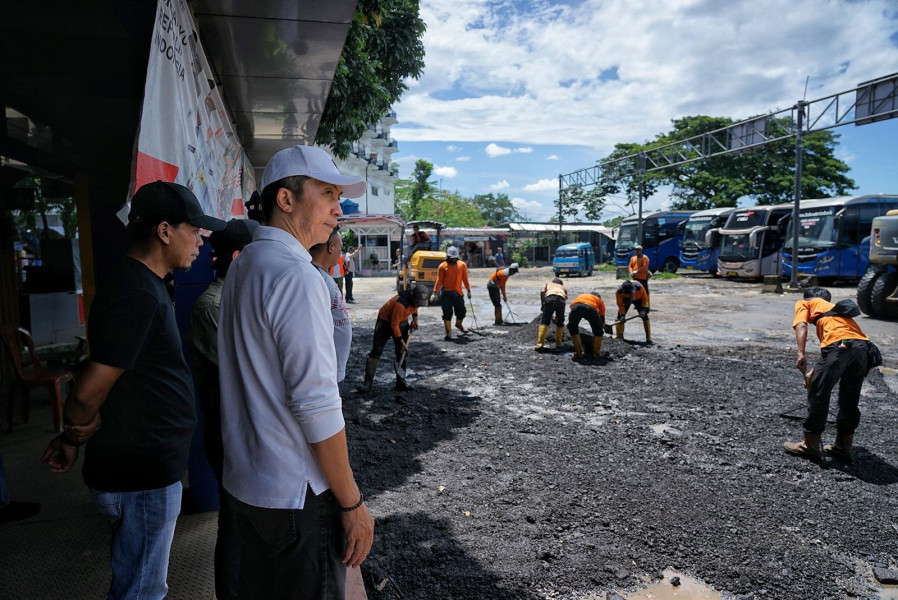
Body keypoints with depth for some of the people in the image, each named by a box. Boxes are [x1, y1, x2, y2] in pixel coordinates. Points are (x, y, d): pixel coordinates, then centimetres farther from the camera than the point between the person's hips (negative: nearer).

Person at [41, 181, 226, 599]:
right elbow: (87, 393, -25)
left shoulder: (145, 286, 9)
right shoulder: (139, 295, -25)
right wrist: (76, 438, -5)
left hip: (149, 467, 9)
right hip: (142, 475, -9)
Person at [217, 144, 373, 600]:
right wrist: (352, 503, -17)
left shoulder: (243, 265, 8)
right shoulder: (296, 276, -22)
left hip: (243, 480, 9)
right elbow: (316, 404, -25)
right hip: (296, 493, -9)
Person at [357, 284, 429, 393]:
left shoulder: (416, 299, -15)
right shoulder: (401, 303, -37)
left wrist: (415, 317, -3)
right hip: (386, 321, -7)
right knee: (376, 351, -11)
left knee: (403, 352, 4)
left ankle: (401, 381, 15)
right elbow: (394, 325, -28)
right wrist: (401, 341, -22)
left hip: (402, 322, 7)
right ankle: (368, 382, -8)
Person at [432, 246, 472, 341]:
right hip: (446, 293, -2)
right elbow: (439, 281, -2)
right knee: (447, 314, -1)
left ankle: (459, 324, 38)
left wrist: (468, 291, 9)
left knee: (461, 311, 8)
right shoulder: (443, 266, -3)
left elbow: (465, 279, 9)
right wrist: (435, 293, -7)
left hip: (458, 293, 2)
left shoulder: (462, 265, 3)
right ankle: (448, 332, 10)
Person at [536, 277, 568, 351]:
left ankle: (540, 344, -5)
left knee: (544, 321, 2)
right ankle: (558, 344, 20)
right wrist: (556, 315, 36)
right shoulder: (563, 287, 40)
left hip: (550, 297, -2)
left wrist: (542, 305, 17)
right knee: (560, 323, 17)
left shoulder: (548, 284, 35)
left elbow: (542, 292, 12)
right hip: (561, 299, 2)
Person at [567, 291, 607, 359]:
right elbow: (602, 318, 40)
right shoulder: (599, 300, 38)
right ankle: (596, 353, 28)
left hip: (575, 306, 2)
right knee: (598, 331, 24)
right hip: (590, 308, -2)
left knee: (572, 328, 27)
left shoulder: (580, 296, 46)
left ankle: (578, 353, 27)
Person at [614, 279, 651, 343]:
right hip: (625, 300, 1)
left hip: (638, 299, 0)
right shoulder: (619, 292, -37)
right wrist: (622, 315, -30)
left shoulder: (639, 287, -39)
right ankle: (619, 337, 4)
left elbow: (644, 298, -20)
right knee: (619, 317, -9)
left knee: (644, 316, -8)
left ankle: (648, 338, -1)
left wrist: (643, 309, -26)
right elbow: (620, 304, -22)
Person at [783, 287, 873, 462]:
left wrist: (801, 354, -12)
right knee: (849, 401, 18)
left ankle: (810, 446, 12)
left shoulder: (805, 303, 22)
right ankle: (843, 447, 27)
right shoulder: (834, 309, 38)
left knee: (818, 396, 4)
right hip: (863, 346, 7)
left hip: (840, 344, -7)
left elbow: (801, 326, -1)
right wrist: (814, 372, 42)